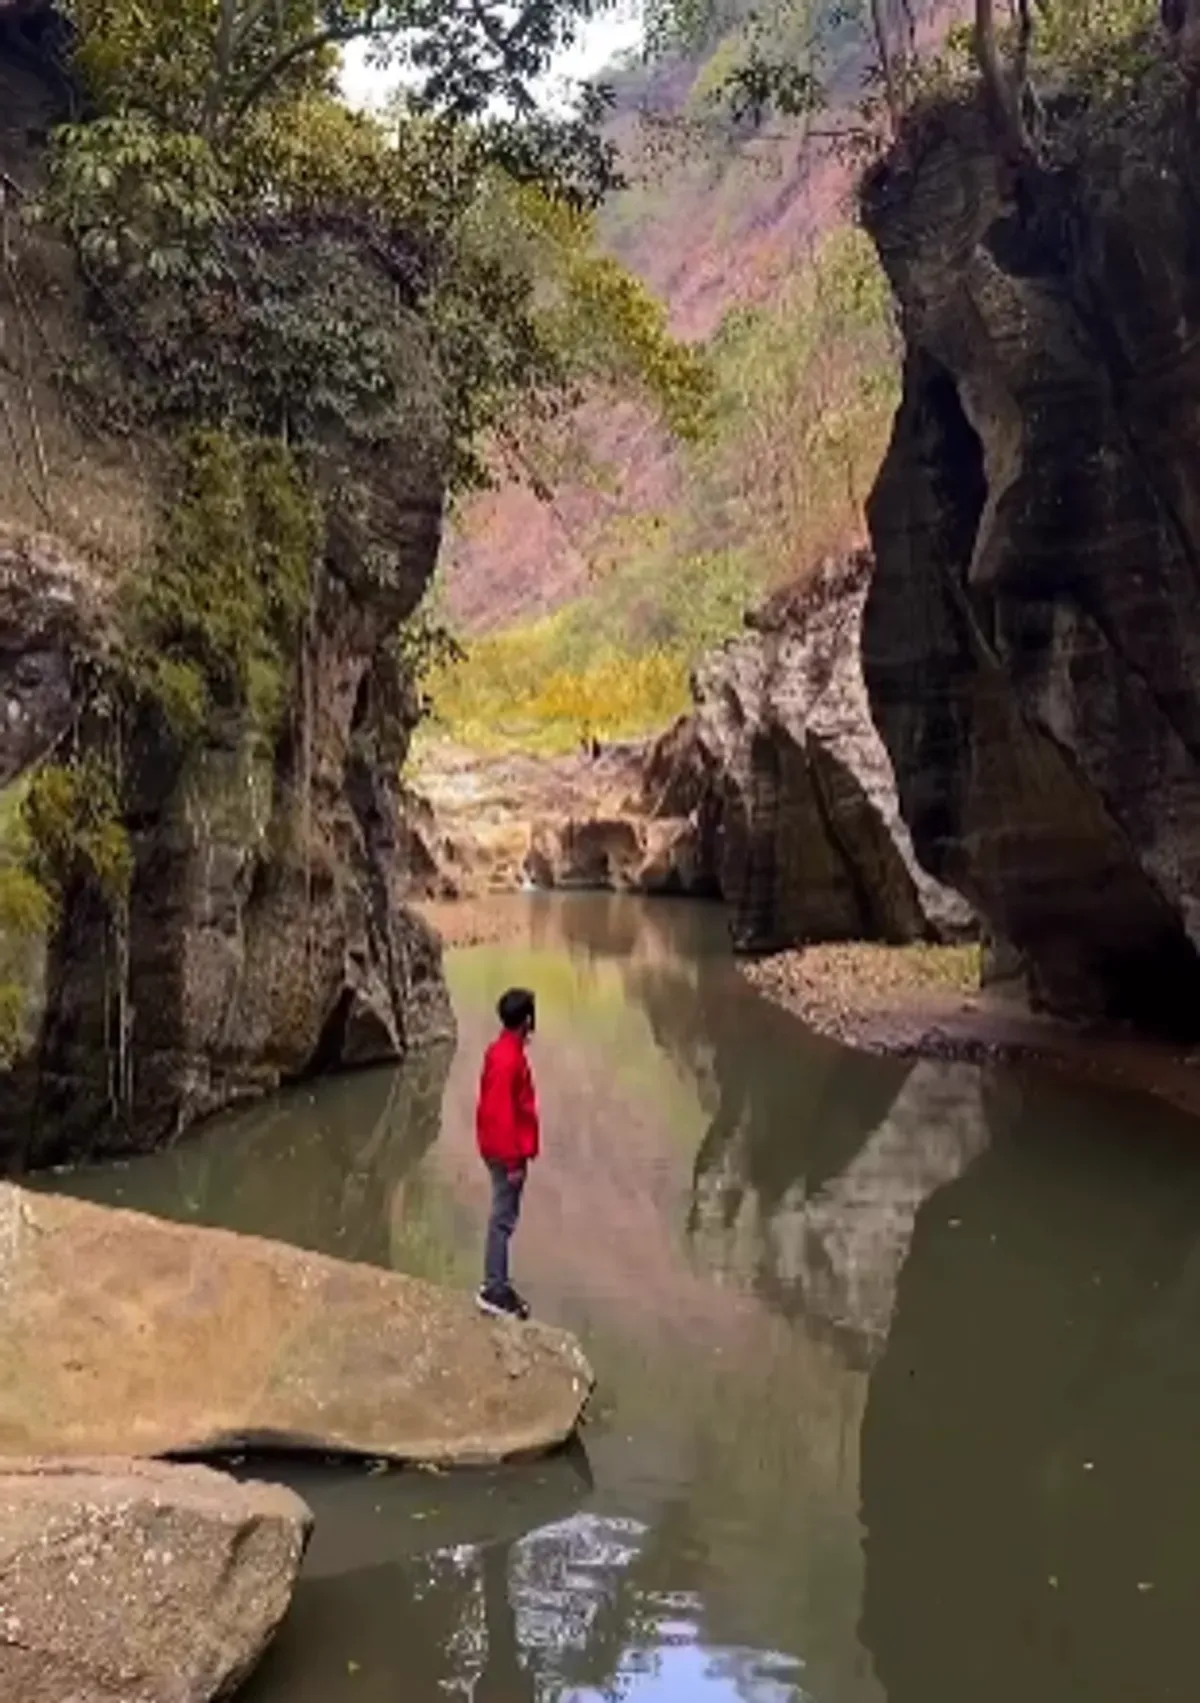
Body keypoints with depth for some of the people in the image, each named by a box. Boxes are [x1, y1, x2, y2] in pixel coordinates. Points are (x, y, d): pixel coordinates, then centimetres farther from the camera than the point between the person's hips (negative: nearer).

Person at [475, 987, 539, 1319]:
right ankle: (494, 1292, 4)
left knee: (503, 1217, 16)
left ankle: (496, 1284, 24)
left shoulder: (501, 1050, 7)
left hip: (500, 1148, 10)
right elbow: (504, 1114, -24)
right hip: (507, 1153, -10)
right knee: (503, 1220, -3)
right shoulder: (510, 1058, -23)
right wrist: (513, 1161, -20)